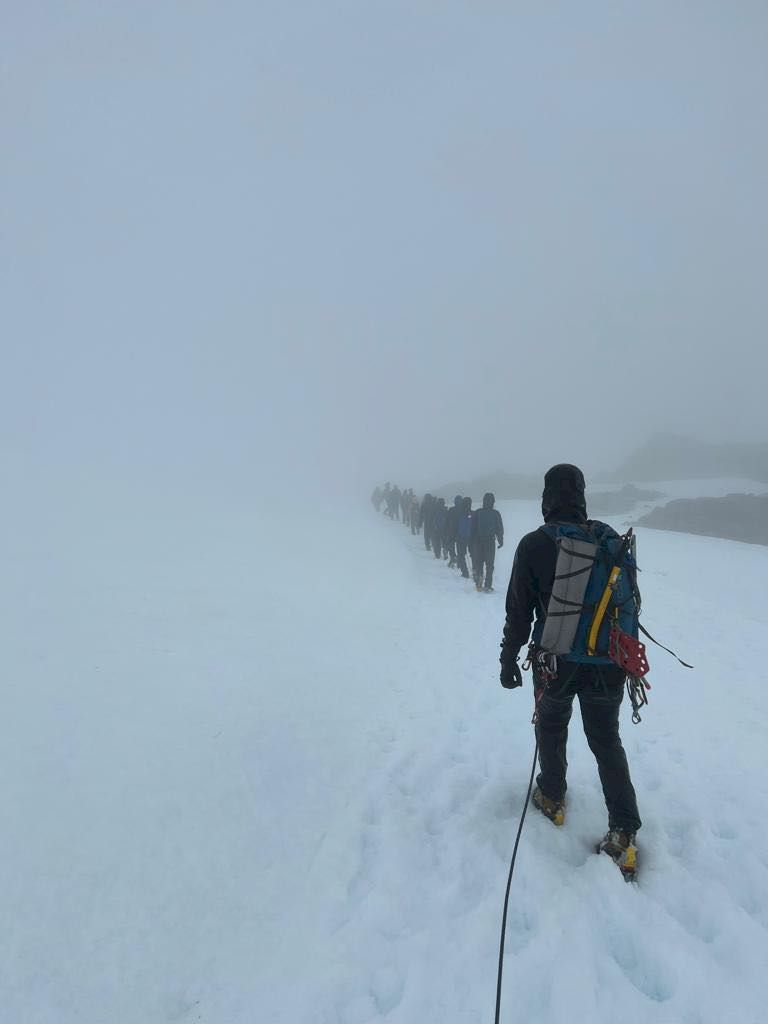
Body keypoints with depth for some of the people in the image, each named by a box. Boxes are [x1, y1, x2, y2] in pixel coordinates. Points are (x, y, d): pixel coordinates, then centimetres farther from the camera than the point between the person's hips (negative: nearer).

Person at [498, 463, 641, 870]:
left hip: (556, 661, -2)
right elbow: (632, 600, 3)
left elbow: (518, 612, -9)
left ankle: (552, 797, 38)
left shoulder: (534, 545, -13)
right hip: (608, 663, 2)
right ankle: (624, 833, 10)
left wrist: (509, 658, 2)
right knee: (607, 741, 13)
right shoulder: (610, 538, -5)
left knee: (551, 727, 22)